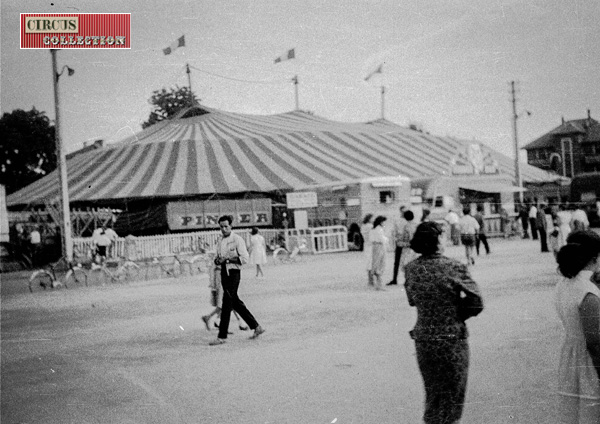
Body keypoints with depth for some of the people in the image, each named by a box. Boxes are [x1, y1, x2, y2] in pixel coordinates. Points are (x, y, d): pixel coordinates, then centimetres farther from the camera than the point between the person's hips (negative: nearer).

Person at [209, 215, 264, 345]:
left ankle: (222, 336, -3)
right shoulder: (220, 242, 14)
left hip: (234, 273, -8)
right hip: (224, 272, 8)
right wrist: (217, 260, -2)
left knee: (226, 305, -8)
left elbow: (244, 259, -14)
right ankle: (256, 327, 24)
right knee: (235, 302, 13)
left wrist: (228, 259, -21)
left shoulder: (237, 239, -9)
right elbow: (218, 259, 21)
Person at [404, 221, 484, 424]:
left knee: (432, 395, 22)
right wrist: (456, 315, 2)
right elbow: (476, 303, -13)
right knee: (452, 397, 13)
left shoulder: (411, 268, -3)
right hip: (452, 340, -4)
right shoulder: (455, 267, -16)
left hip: (423, 339, 4)